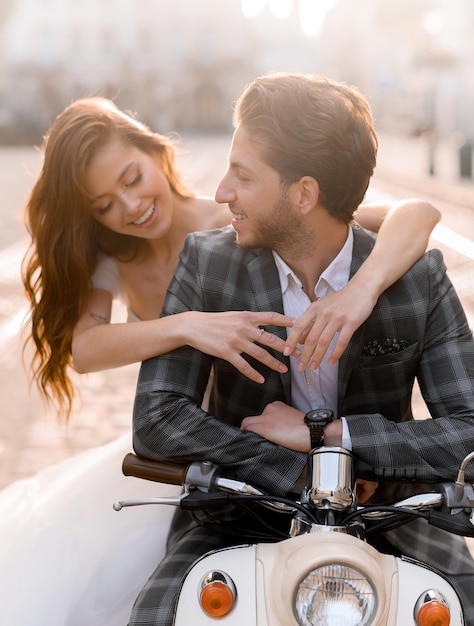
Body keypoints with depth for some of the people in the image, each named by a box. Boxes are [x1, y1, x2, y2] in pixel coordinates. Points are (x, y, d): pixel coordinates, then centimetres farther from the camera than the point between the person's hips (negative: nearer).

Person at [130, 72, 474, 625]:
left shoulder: (420, 278, -7)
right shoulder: (206, 263, -6)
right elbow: (156, 419, -13)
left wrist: (326, 433, -20)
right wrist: (306, 476, -19)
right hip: (240, 516, -1)